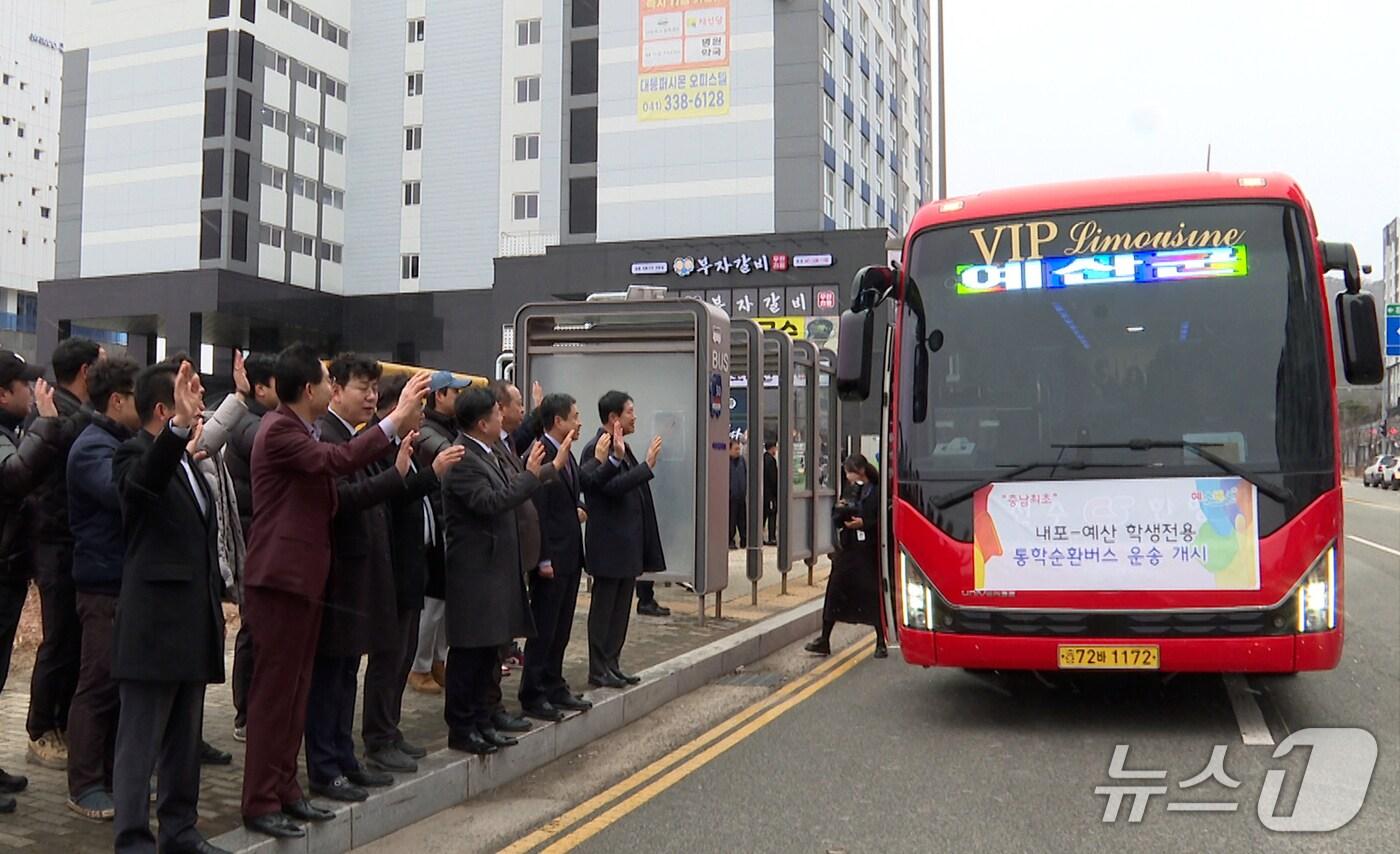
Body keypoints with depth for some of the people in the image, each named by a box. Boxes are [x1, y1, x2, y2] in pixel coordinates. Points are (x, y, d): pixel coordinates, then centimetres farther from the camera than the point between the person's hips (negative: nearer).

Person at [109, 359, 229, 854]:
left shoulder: (185, 460, 16)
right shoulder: (136, 456, -10)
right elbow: (146, 480, -36)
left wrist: (216, 601, 20)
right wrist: (181, 425, -51)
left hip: (191, 623, 9)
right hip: (153, 626, -9)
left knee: (184, 741, 16)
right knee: (140, 746, -1)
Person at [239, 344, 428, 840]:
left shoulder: (302, 433, 16)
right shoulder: (278, 431, -15)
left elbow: (331, 495, 14)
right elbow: (337, 460, -29)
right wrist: (398, 418, -25)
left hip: (303, 575, 10)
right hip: (279, 576, -10)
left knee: (295, 688, 14)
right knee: (273, 690, -3)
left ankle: (284, 788, 22)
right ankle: (260, 803, 5)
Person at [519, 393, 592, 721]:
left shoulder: (567, 455, 12)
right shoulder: (541, 455, -17)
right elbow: (536, 511, -19)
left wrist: (579, 509, 4)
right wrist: (543, 559, -20)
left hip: (570, 556, 9)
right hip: (551, 558, -9)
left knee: (560, 629, 16)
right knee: (543, 629, 0)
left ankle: (554, 687, 26)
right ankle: (532, 697, 9)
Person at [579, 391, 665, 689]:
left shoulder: (621, 448, 14)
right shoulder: (597, 449, -14)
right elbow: (612, 487, -24)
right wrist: (647, 465, -23)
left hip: (627, 543, 9)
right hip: (610, 543, -9)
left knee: (620, 608, 14)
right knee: (604, 608, 0)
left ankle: (612, 664, 22)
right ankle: (598, 670, 9)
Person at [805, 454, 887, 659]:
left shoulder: (876, 492, -7)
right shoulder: (849, 491, 11)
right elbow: (836, 521, 13)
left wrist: (864, 524, -20)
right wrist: (840, 510, -7)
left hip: (869, 552, -5)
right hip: (847, 549, 5)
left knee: (874, 595, 2)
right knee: (834, 592, 3)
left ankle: (881, 643, 15)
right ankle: (824, 641, 10)